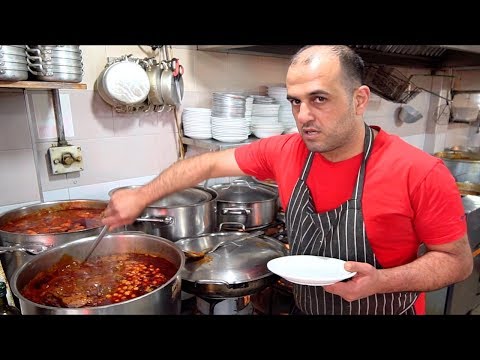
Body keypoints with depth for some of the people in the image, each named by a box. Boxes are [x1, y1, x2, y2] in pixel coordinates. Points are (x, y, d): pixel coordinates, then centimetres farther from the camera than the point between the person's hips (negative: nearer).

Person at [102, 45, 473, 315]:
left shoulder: (420, 173, -24)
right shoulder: (285, 152, -13)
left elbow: (458, 260, -13)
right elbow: (210, 164, -5)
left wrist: (381, 281, -29)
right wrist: (143, 196, -6)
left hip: (385, 307, -3)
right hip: (304, 306, 4)